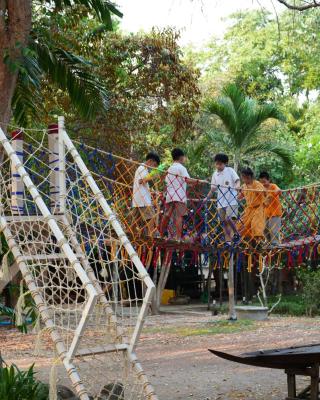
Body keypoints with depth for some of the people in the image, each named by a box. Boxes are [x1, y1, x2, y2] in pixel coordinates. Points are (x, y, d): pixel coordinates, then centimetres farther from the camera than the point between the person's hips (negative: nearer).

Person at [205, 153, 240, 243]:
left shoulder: (230, 171, -2)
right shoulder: (215, 174, 11)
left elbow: (237, 180, -9)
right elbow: (213, 188, 17)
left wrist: (237, 186, -31)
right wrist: (207, 198, 10)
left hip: (231, 200, -5)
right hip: (221, 201, 5)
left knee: (229, 219, -21)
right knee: (224, 222, 4)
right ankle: (228, 241, 9)